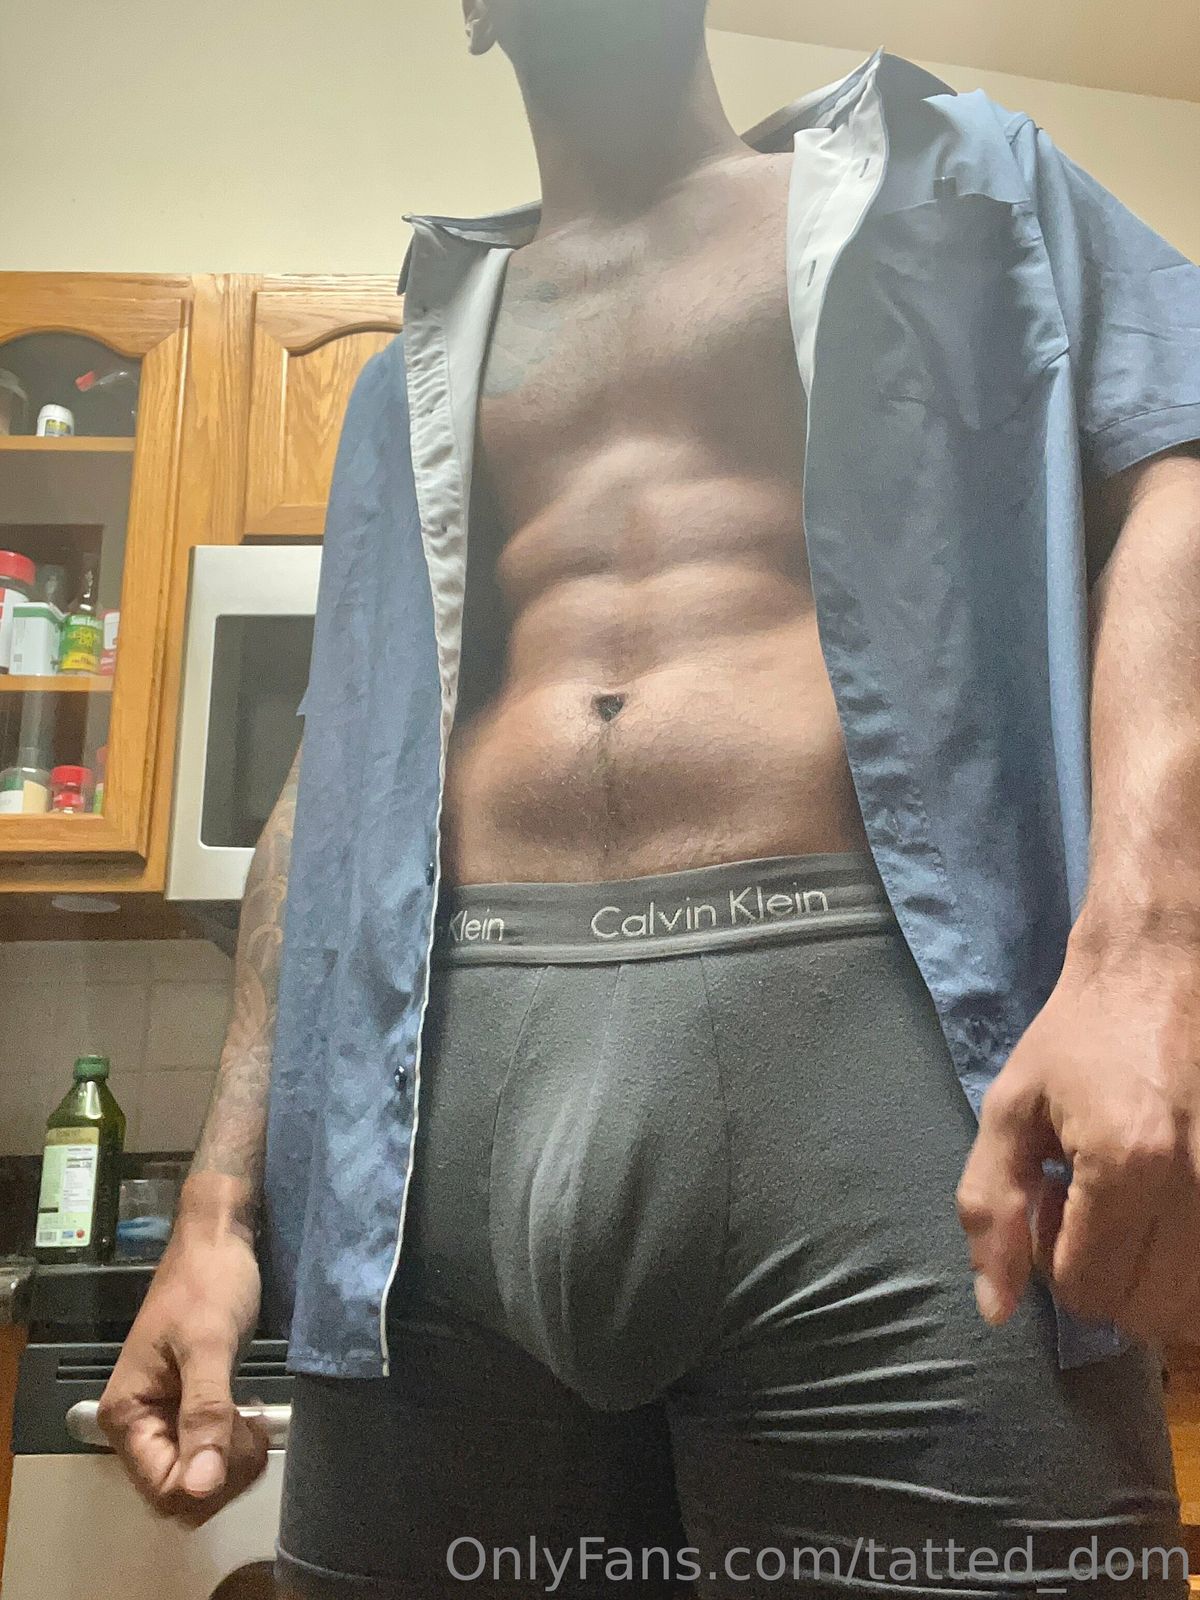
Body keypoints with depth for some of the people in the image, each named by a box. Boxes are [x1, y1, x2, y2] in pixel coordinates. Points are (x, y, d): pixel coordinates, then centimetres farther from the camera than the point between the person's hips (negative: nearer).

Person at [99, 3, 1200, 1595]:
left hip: (862, 1019, -2)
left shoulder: (951, 180, 19)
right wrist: (224, 1197, 12)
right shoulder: (411, 382, 26)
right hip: (449, 1089, 4)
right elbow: (332, 778, 20)